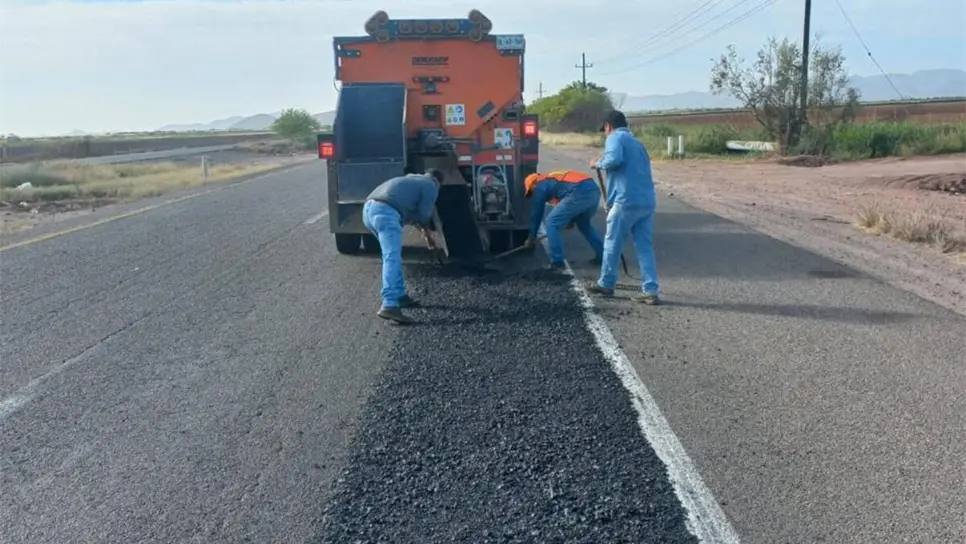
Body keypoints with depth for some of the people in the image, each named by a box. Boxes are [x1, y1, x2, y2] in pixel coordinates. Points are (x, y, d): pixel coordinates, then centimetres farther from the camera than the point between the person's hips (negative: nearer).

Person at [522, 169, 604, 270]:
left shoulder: (539, 187, 14)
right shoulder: (552, 180, 37)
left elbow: (536, 213, 19)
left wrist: (532, 237, 28)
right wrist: (570, 221, 53)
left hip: (580, 193, -8)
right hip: (594, 190, 9)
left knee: (552, 222, 6)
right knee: (584, 224, 32)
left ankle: (557, 262, 6)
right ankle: (602, 255, 30)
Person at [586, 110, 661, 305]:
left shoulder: (615, 138, 0)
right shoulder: (636, 143, 27)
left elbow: (614, 159, -22)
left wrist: (598, 163, 0)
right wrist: (612, 202, 32)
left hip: (627, 200, -8)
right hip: (647, 201, 8)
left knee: (612, 243, 8)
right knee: (645, 247, 7)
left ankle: (606, 284, 20)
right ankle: (651, 291, 2)